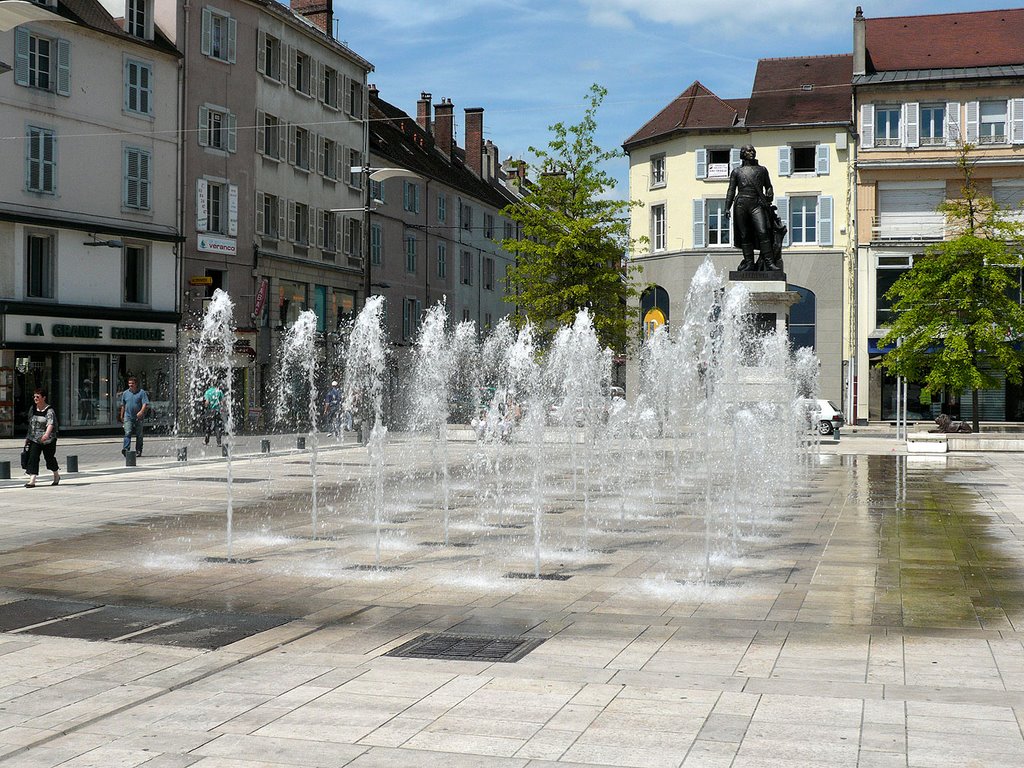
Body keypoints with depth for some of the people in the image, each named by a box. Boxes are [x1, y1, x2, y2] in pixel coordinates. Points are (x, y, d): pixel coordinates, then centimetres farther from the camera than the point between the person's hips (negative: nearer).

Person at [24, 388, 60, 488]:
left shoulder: (49, 410, -13)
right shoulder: (33, 408, 7)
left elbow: (50, 424, -28)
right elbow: (30, 423, 16)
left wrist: (47, 434, -45)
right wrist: (28, 437, 17)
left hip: (48, 439, -5)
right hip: (34, 438, 5)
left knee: (49, 457, 9)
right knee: (33, 457, -9)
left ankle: (56, 476, 35)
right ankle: (32, 480, -14)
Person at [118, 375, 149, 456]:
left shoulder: (142, 392, 0)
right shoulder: (125, 393, 12)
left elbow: (145, 404, -9)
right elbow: (123, 406, 20)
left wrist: (141, 412, -25)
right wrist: (121, 416, 20)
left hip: (138, 418, -1)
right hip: (128, 417, 1)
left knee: (139, 435, 5)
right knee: (127, 433, -15)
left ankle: (138, 451, 14)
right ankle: (126, 449, -26)